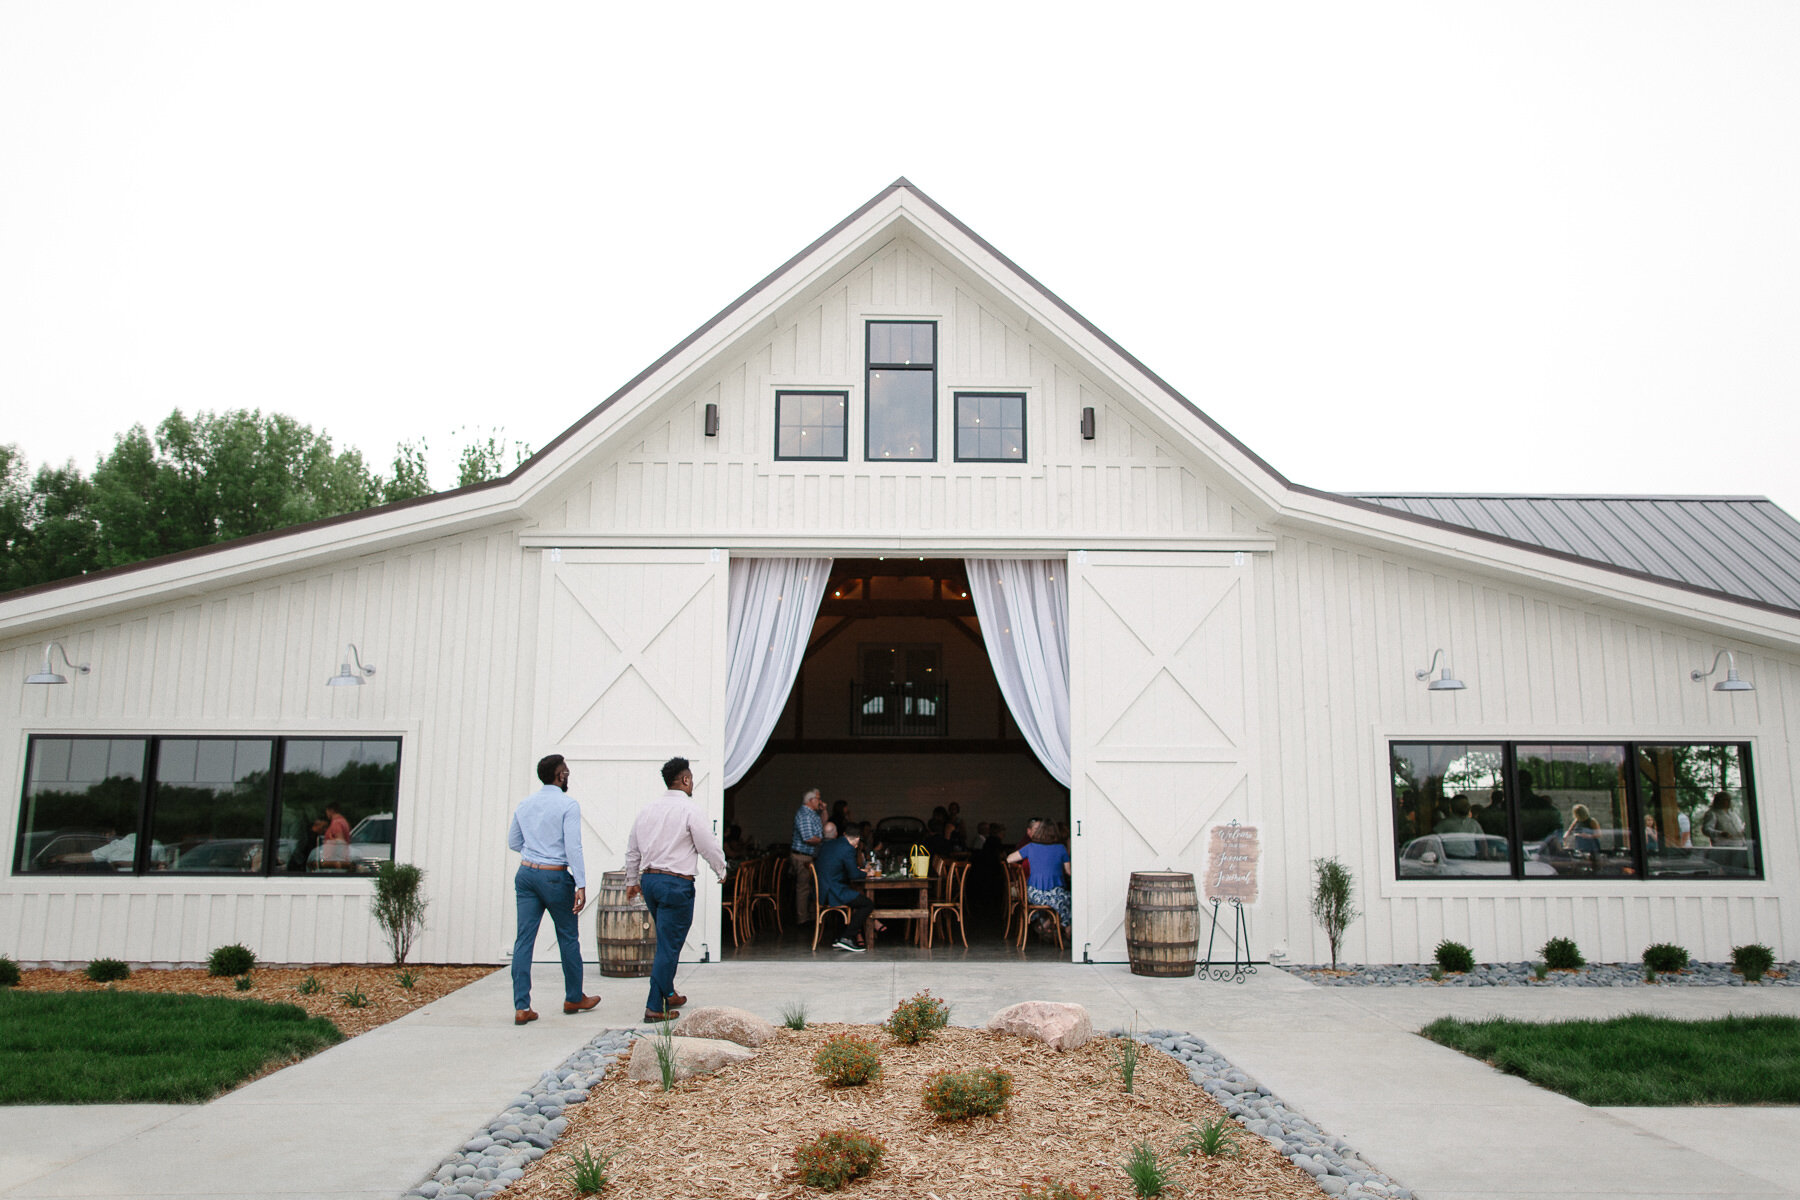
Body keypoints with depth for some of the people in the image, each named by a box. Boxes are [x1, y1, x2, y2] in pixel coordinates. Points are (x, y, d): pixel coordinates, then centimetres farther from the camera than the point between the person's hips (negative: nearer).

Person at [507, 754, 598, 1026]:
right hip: (555, 876, -5)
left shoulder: (525, 804, 9)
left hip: (526, 873, 5)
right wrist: (581, 885, -16)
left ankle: (521, 1007, -2)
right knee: (567, 937, 10)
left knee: (524, 938, 3)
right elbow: (573, 847, -16)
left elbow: (513, 842, 18)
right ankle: (574, 998, 23)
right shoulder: (568, 804, -9)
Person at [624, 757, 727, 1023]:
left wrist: (632, 881, 29)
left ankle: (668, 994, 30)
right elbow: (708, 846, -8)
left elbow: (632, 849, 17)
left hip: (648, 880, 7)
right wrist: (722, 871, 11)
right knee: (669, 945, -2)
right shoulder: (689, 809, -11)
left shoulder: (648, 808, 9)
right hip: (676, 883, -7)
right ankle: (655, 1006, -2)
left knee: (667, 939, 21)